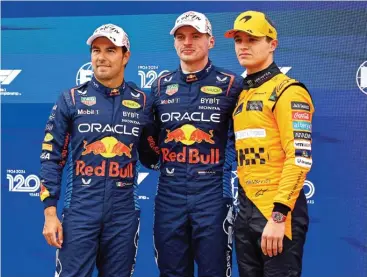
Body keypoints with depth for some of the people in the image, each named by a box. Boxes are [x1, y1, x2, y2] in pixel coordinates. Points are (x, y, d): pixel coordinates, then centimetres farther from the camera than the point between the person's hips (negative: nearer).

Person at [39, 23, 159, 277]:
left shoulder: (142, 102, 5)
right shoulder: (71, 99, 1)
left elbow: (151, 156, 15)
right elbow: (52, 158, 1)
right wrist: (50, 213, -4)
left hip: (124, 215, 2)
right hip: (80, 213, -2)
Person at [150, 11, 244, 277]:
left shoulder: (230, 84, 0)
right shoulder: (161, 86, 10)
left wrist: (228, 166, -8)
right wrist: (159, 159, 5)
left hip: (212, 193, -3)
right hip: (170, 195, 3)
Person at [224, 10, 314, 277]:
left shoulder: (288, 91, -9)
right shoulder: (243, 96, 15)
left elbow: (299, 158, -18)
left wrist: (278, 215, -22)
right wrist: (245, 209, 10)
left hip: (277, 210, -8)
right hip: (246, 209, 8)